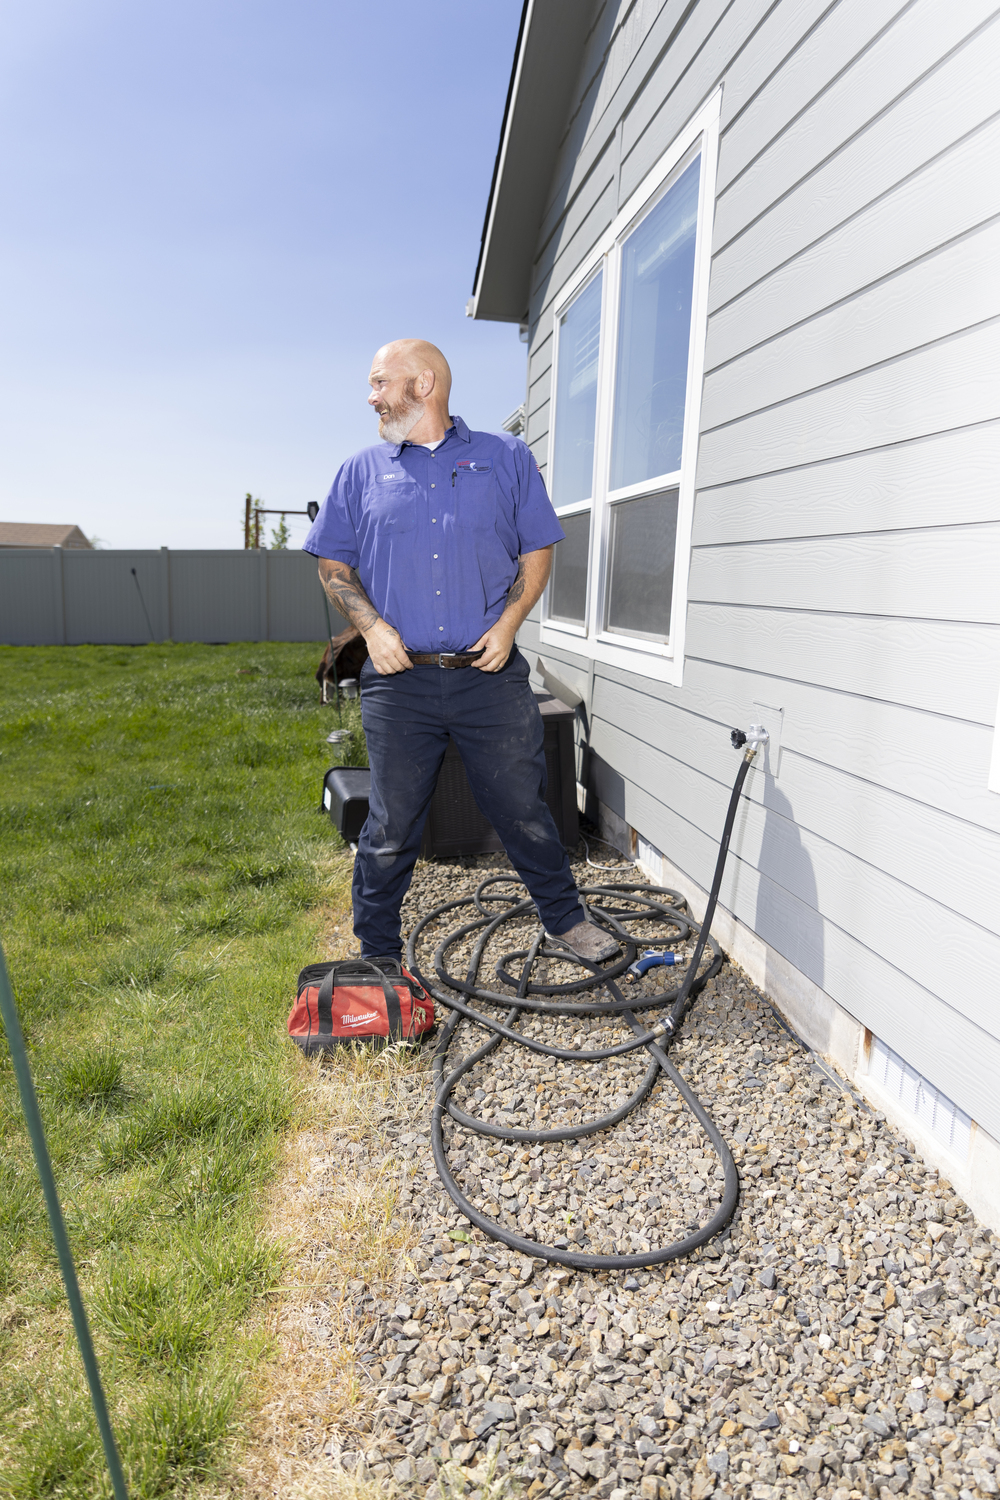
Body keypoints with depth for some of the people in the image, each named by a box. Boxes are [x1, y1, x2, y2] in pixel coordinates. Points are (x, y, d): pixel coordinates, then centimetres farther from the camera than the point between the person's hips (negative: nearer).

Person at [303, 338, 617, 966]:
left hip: (491, 675, -1)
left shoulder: (506, 458, 8)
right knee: (391, 827, 6)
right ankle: (377, 959, 23)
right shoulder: (363, 471, 12)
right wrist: (372, 625, -4)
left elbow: (538, 551, 9)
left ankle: (567, 917, 30)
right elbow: (334, 565, 13)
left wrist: (508, 623, -6)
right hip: (399, 680, 1)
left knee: (524, 808, 7)